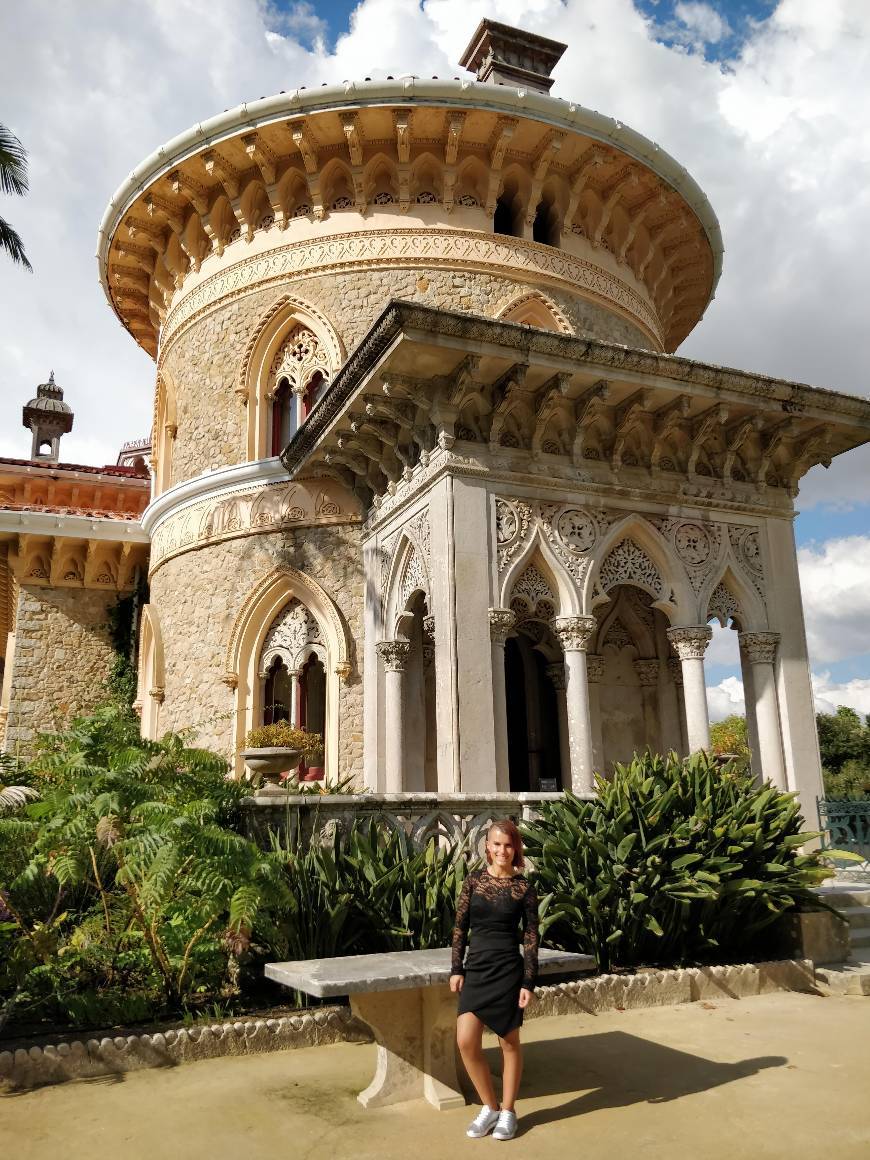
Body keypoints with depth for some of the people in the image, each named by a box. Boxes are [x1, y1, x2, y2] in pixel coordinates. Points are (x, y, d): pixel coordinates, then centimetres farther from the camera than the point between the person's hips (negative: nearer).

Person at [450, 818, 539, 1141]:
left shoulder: (523, 887, -4)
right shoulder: (473, 880, 1)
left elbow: (531, 937, -2)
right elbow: (460, 927, 6)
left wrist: (528, 983, -6)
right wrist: (457, 969, 2)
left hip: (508, 970, -2)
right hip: (476, 969, 3)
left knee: (509, 1042, 9)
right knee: (466, 1042, -2)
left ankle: (507, 1112, 28)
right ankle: (489, 1107, 20)